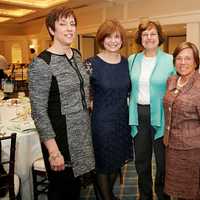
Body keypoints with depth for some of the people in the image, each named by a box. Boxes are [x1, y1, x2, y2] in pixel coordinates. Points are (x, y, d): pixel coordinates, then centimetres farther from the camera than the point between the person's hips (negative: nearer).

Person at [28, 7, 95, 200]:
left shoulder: (77, 55, 5)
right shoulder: (41, 63, -18)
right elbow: (39, 112, -19)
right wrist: (53, 151, -21)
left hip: (82, 132, 7)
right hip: (60, 134, -6)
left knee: (76, 182, 22)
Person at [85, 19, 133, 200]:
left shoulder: (126, 62, 3)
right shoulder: (92, 63, -13)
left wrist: (130, 116, 11)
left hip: (122, 120, 6)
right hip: (102, 122, -5)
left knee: (117, 160, 20)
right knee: (103, 164, 10)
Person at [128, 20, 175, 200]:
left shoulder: (170, 60, -4)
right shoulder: (132, 60, 7)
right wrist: (131, 113, 6)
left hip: (160, 116, -3)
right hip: (138, 115, 3)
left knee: (163, 159, 8)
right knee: (141, 159, 15)